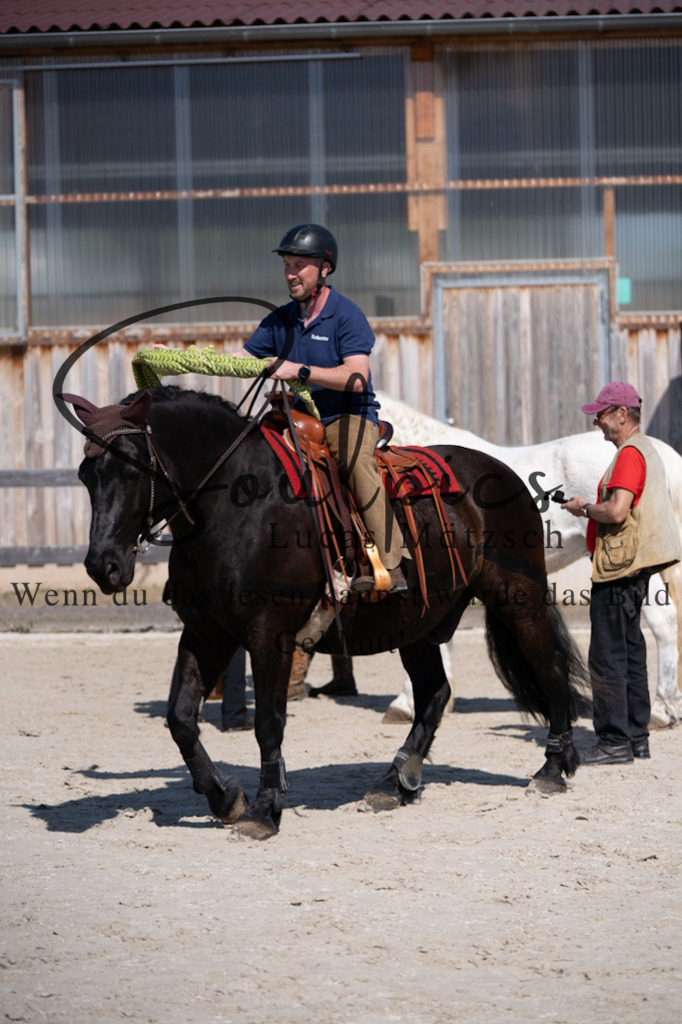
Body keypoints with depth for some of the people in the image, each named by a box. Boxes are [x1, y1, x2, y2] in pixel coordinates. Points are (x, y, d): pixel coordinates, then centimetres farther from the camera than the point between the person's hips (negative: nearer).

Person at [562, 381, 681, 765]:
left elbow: (616, 511, -26)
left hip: (619, 567, -11)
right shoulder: (648, 450, 17)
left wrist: (585, 508, -9)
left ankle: (615, 742, -7)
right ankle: (636, 737, 18)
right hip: (634, 567, 11)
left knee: (608, 657, -8)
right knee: (630, 651, 14)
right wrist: (593, 508, 13)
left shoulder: (630, 454, -16)